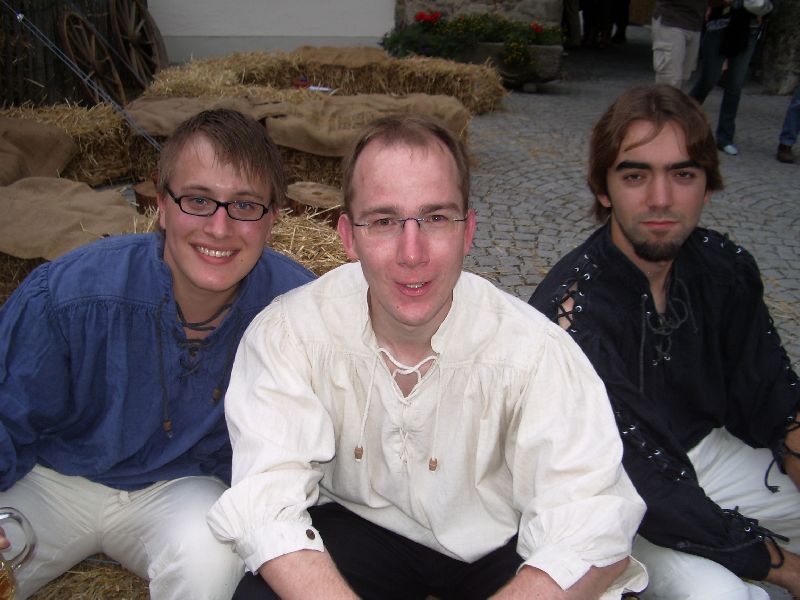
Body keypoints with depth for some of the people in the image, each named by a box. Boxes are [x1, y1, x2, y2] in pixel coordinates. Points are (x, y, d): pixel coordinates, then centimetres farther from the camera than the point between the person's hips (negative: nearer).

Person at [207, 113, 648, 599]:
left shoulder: (537, 351, -25)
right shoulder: (288, 333, -21)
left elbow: (595, 532, -29)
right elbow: (267, 504, -26)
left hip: (497, 546, 0)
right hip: (358, 523, 1)